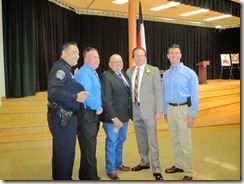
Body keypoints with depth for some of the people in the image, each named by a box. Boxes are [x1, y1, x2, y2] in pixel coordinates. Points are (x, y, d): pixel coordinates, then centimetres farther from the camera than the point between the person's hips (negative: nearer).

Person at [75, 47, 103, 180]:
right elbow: (86, 93, -26)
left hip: (93, 114, 10)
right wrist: (98, 108, -15)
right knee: (89, 148, -2)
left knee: (89, 147, 19)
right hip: (86, 115, -10)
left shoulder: (92, 72, 16)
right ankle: (92, 177, 10)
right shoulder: (84, 73, -16)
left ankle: (85, 175, 33)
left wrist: (98, 108, 10)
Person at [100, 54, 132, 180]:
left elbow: (128, 94, 11)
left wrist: (130, 113, 6)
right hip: (112, 117, -7)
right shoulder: (105, 77, -13)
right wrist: (114, 117, -23)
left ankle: (118, 163, 38)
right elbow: (106, 100, -19)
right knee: (112, 143, 5)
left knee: (120, 141, 20)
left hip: (124, 116, 7)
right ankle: (111, 170, 20)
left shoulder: (124, 75, 11)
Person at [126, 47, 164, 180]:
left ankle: (156, 170, 8)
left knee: (152, 140, -2)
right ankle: (144, 163, 34)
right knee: (140, 139, 16)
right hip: (135, 109, 4)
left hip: (149, 109, -4)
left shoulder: (153, 70, -3)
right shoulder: (129, 72, 9)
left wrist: (159, 111, -12)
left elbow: (158, 91, -6)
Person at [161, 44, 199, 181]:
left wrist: (192, 115, -13)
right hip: (170, 109, 5)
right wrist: (165, 112, 12)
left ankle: (188, 172, 12)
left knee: (185, 142, -2)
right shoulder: (166, 74, 7)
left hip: (183, 109, -5)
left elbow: (195, 95, -9)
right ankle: (179, 165, 32)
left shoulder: (189, 73, -8)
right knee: (175, 140, 16)